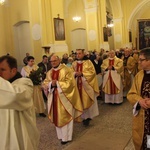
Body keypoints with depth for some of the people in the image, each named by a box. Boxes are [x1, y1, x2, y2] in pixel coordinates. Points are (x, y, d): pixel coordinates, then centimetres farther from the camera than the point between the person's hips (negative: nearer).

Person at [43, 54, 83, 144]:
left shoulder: (66, 70, -8)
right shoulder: (49, 73, 10)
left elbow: (69, 83, -16)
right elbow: (45, 84, 5)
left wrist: (57, 83, -19)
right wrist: (51, 84, -16)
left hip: (64, 97, -6)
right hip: (54, 97, 6)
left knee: (65, 116, 1)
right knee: (57, 116, 13)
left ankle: (66, 136, 14)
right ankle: (61, 135, 28)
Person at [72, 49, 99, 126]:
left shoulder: (88, 62, -3)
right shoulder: (74, 63, 9)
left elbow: (92, 72, -10)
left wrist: (82, 74, -20)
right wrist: (75, 74, -16)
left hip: (86, 85, -4)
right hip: (77, 85, 4)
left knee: (87, 101, 0)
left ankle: (87, 117, 12)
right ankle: (82, 117, 18)